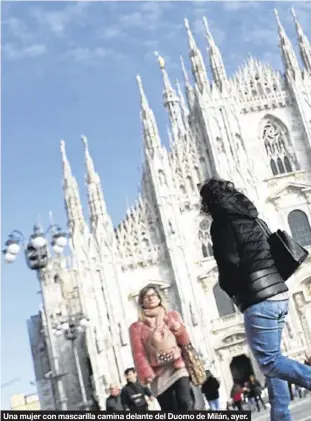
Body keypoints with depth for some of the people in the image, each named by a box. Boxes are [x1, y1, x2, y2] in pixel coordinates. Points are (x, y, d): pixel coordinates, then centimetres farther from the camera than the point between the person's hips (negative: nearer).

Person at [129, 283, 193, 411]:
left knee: (185, 403, -22)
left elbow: (185, 341, 12)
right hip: (158, 374, -1)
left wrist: (178, 329, -8)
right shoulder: (137, 327, 6)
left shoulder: (172, 316, 13)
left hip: (178, 368, 1)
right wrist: (147, 374, -14)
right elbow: (139, 354, -1)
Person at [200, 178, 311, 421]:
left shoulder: (222, 223, -5)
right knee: (272, 360, 12)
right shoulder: (249, 217, 20)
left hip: (259, 300, -9)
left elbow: (230, 262, -14)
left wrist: (231, 290, 5)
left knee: (269, 362, -6)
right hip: (278, 293, 9)